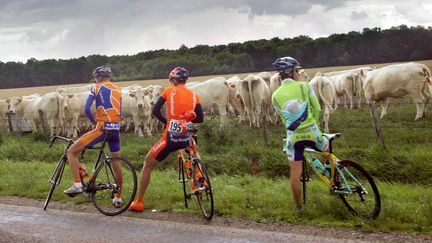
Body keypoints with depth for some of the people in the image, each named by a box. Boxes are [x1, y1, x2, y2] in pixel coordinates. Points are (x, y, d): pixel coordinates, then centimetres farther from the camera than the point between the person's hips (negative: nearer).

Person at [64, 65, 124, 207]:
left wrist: (94, 122, 5)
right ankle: (118, 197, 22)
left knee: (71, 152, 1)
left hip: (102, 128, -6)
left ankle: (77, 185, -10)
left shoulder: (97, 88, 0)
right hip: (116, 129, 6)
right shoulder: (118, 90, 17)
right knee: (116, 163, 16)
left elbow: (86, 109, -9)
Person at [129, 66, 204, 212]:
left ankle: (139, 202, 13)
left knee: (148, 164, 14)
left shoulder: (169, 91, 1)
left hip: (170, 138, -3)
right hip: (186, 139, 3)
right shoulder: (194, 95, 8)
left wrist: (166, 122, 12)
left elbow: (155, 110, -3)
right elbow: (200, 118, 11)